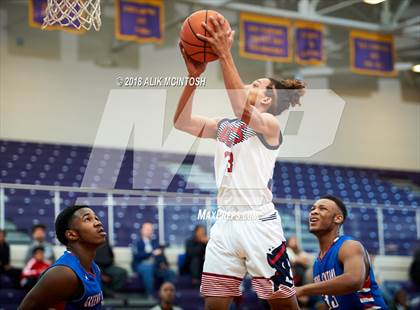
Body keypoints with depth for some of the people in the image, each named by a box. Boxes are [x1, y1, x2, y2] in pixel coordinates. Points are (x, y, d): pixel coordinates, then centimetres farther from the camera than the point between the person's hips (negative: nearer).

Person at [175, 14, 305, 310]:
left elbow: (242, 110, -24)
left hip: (259, 222, -6)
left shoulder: (270, 125, -3)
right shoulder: (224, 126, 16)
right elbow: (182, 121, 5)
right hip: (226, 222, 6)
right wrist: (194, 75, -7)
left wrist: (225, 55, -28)